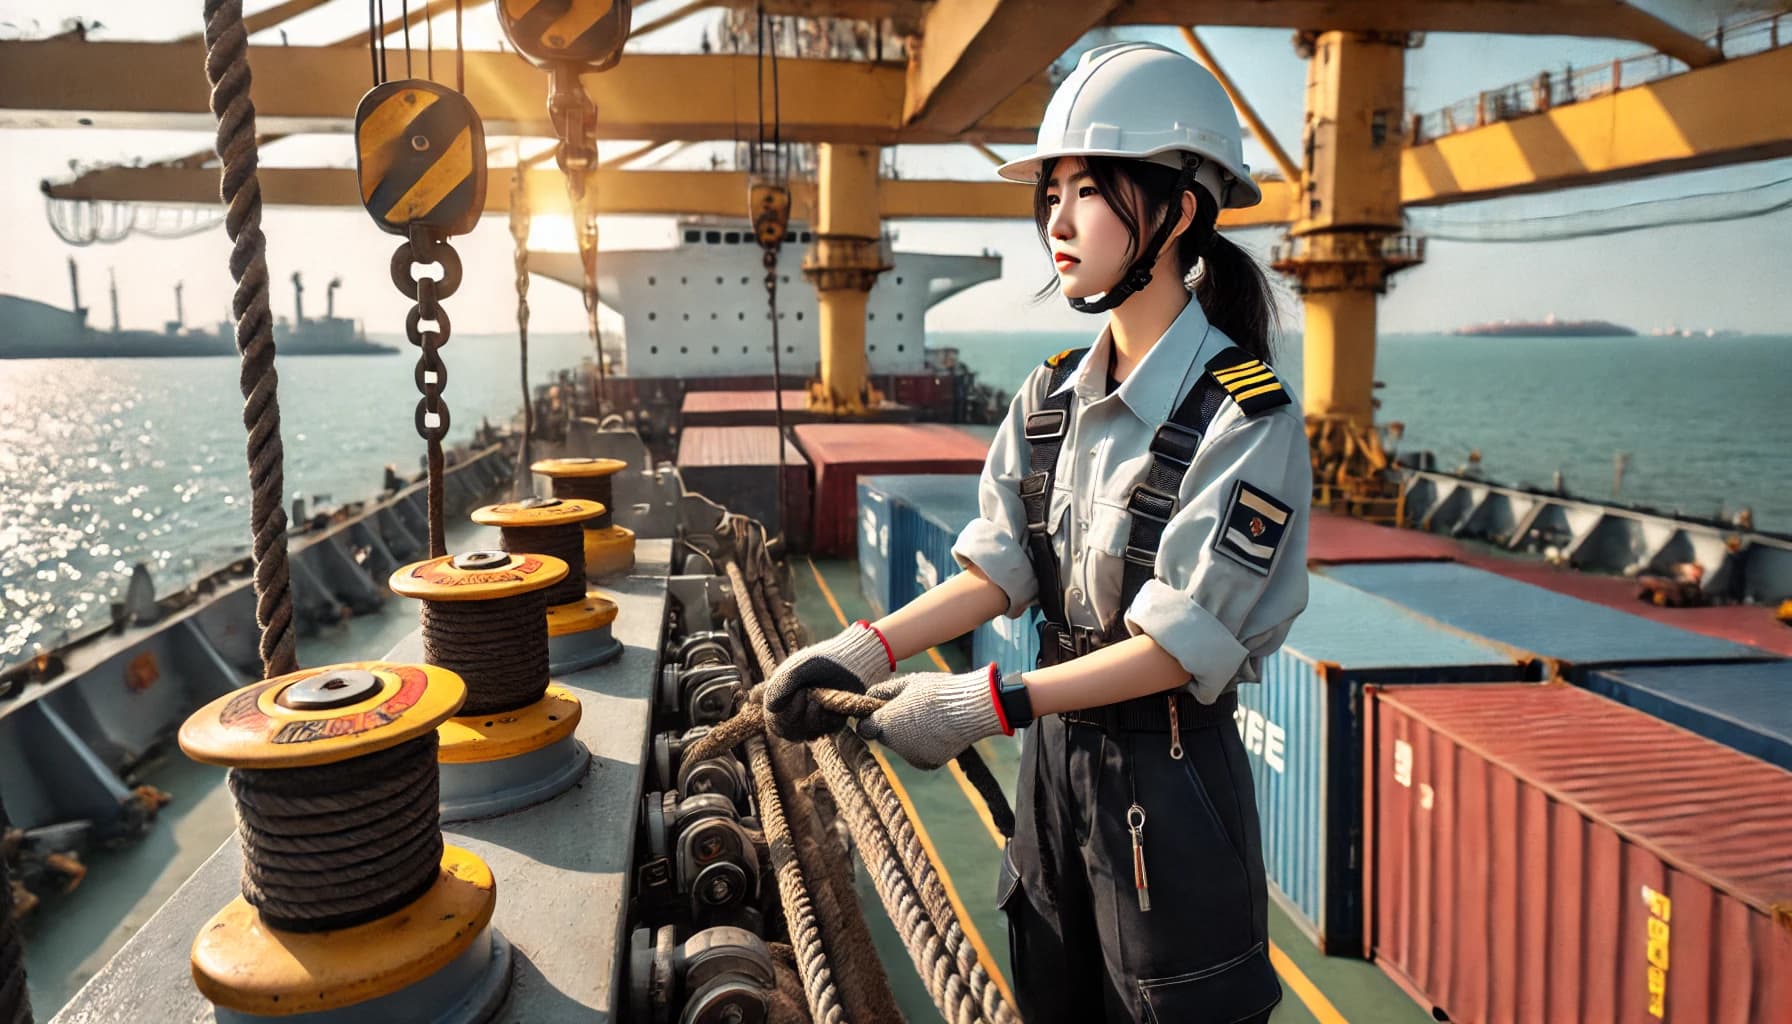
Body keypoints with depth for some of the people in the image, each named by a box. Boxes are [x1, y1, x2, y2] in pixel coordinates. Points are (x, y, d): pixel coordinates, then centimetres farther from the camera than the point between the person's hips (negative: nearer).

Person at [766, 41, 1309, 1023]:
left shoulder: (1246, 419, -19)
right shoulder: (1049, 398, 1)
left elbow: (1180, 644, -22)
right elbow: (997, 572, 1)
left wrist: (986, 705, -26)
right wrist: (863, 651, -11)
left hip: (1170, 778, -6)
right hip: (1054, 751, 6)